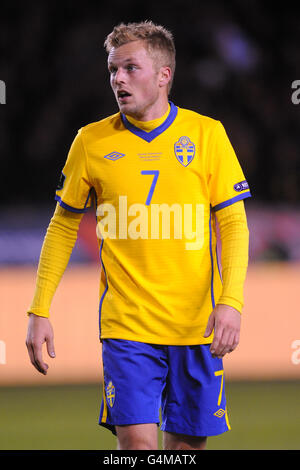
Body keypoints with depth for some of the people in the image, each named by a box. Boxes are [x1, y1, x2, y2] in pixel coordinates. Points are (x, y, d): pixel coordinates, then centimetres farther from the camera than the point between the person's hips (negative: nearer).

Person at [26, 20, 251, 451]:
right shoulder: (92, 141, 2)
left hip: (196, 325, 1)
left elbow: (233, 224, 1)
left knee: (188, 443, 5)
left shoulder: (207, 134, 1)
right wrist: (39, 310, 5)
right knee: (136, 441, -13)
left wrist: (230, 302, -13)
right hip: (126, 325, -1)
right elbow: (63, 226, 11)